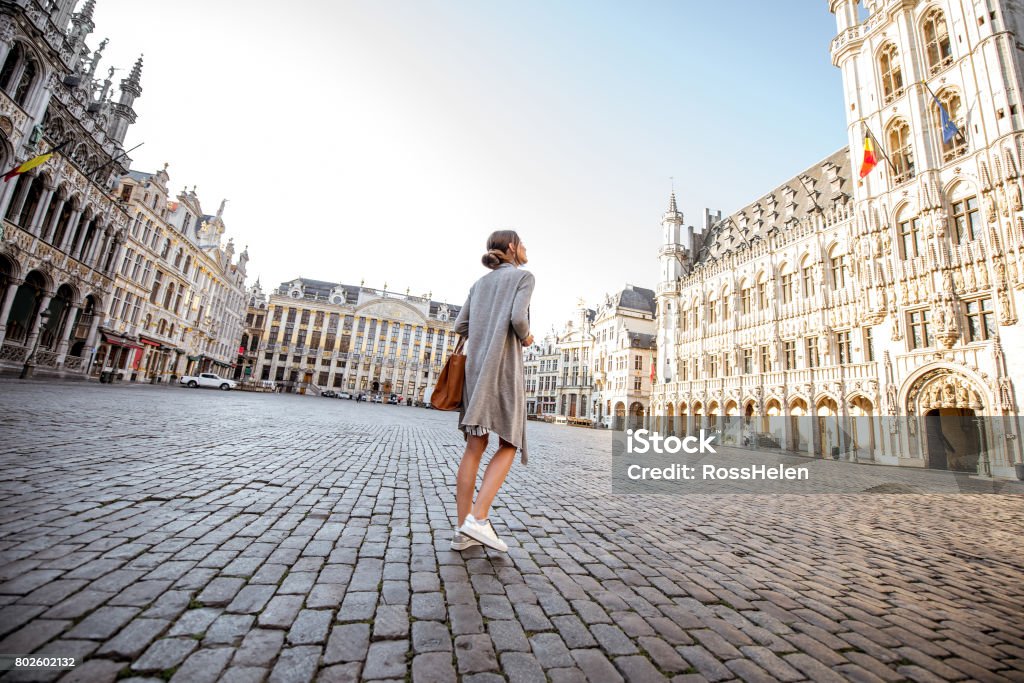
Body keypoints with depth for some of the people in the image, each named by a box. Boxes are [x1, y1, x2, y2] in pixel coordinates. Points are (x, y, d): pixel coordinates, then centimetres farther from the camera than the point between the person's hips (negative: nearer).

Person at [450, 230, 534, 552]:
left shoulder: (479, 284, 21)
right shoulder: (524, 276, 3)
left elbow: (460, 327, 14)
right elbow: (518, 318, -14)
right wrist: (525, 337, 6)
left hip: (476, 366, 6)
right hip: (505, 365, -6)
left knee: (475, 446, 4)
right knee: (509, 444, 1)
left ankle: (463, 530, 3)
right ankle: (478, 518, -11)